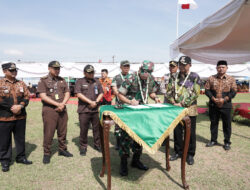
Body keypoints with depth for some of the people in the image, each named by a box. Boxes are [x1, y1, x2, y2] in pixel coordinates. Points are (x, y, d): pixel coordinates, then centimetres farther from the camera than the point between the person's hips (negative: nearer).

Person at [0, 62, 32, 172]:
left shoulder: (21, 84, 10)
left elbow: (27, 96, 5)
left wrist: (20, 106, -13)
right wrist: (11, 108, -15)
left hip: (21, 116, 4)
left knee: (20, 138, 14)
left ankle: (21, 157, 29)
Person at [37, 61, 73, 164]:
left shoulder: (62, 80, 13)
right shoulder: (43, 81, -1)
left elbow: (67, 93, 9)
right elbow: (43, 96, -10)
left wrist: (62, 104, -9)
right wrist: (57, 104, -16)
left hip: (62, 109, 4)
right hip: (49, 110, -4)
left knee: (62, 132, 12)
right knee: (48, 133, 0)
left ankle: (62, 149, 28)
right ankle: (46, 153, 15)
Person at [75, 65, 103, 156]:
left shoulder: (97, 81, 15)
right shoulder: (80, 82, 3)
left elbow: (101, 93, 13)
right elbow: (79, 94, -8)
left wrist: (96, 101, -5)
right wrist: (90, 102, -12)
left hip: (96, 109, 4)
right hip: (84, 110, -3)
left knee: (97, 128, 9)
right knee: (83, 129, 3)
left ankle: (97, 145, 25)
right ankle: (83, 147, 17)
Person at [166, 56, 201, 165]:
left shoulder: (195, 77, -3)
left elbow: (195, 94, -10)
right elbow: (168, 92, 8)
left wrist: (182, 104, -14)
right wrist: (174, 103, -7)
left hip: (190, 109, -3)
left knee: (190, 132, 6)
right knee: (177, 131, 11)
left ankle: (190, 154, 22)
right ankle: (178, 152, 28)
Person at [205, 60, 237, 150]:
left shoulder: (231, 79, 2)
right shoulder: (211, 78, 4)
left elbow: (233, 92, -2)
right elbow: (207, 90, 1)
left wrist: (224, 99, -16)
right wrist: (213, 98, -13)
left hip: (226, 105, -1)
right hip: (213, 105, 1)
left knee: (227, 124, 5)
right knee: (213, 123, 11)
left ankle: (227, 142, 20)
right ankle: (213, 140, 26)